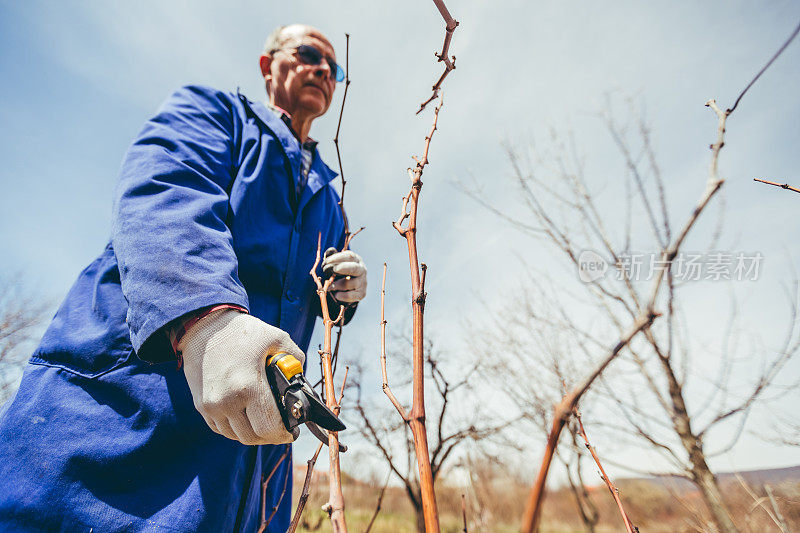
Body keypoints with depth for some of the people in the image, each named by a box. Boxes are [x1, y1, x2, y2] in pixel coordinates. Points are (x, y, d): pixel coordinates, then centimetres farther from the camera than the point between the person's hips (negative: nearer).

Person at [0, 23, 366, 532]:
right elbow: (161, 198, -13)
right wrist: (204, 317, -32)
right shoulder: (210, 108, 10)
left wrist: (347, 289, 2)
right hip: (131, 375, -4)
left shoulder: (327, 190, 26)